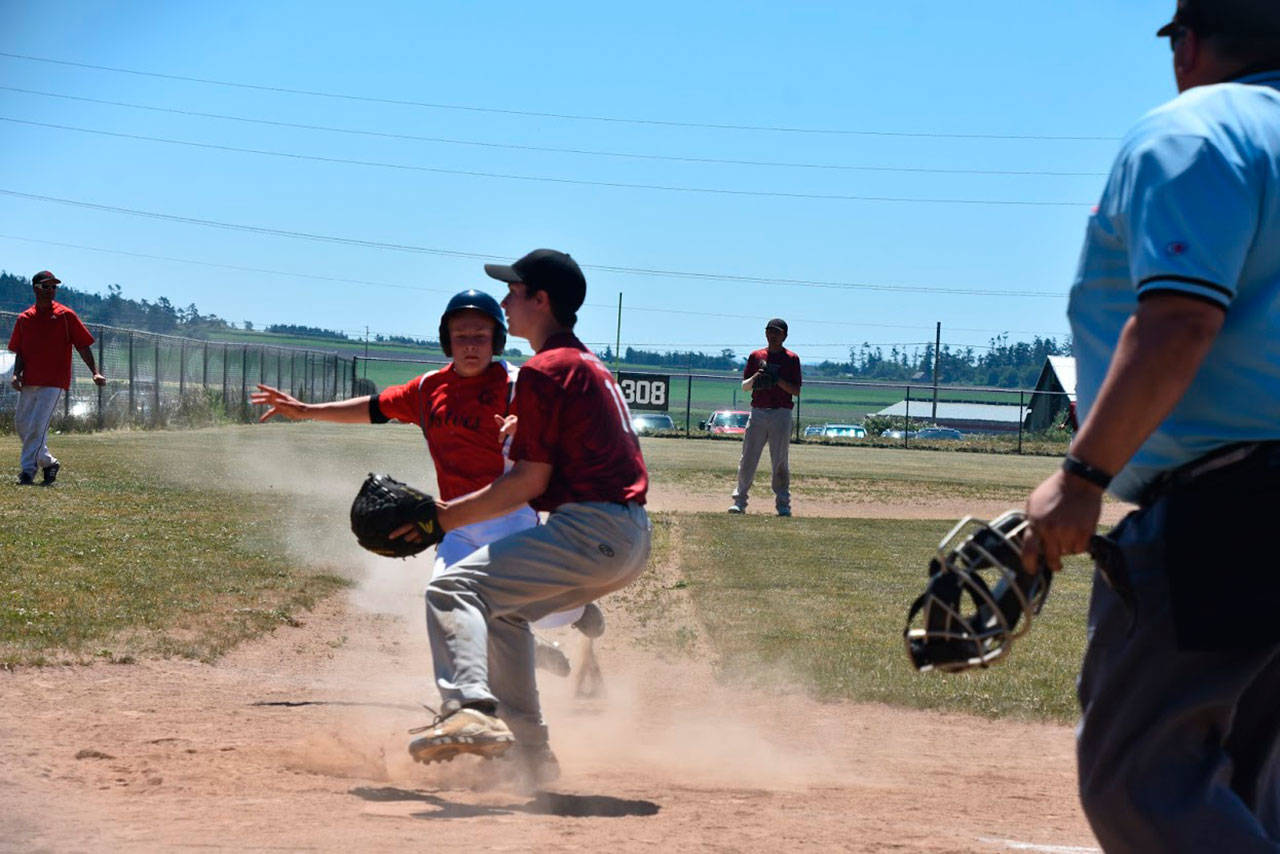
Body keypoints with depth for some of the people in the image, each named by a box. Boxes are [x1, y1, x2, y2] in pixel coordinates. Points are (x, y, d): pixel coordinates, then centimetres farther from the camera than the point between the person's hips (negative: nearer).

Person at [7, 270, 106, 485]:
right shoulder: (24, 318, 10)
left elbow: (82, 345, -1)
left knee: (38, 425, -12)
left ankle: (28, 470, -8)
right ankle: (48, 462, 23)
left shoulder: (65, 315, -1)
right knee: (21, 424, 7)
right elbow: (19, 351, 14)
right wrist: (16, 374, -2)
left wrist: (94, 372, -9)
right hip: (29, 382, 5)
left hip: (54, 381, -5)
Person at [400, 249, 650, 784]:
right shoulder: (591, 366, 22)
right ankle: (531, 754, 25)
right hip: (631, 540, 10)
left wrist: (448, 517, -6)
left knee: (453, 589, -13)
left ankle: (471, 711, -37)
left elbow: (530, 482, -12)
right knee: (502, 608, 26)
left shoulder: (544, 370, -8)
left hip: (589, 529, -10)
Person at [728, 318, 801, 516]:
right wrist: (756, 377, -11)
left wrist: (777, 380, -16)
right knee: (748, 459, -1)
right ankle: (739, 501, 3)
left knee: (780, 461, -2)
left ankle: (783, 503, 4)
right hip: (758, 412, 2)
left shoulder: (791, 359, 4)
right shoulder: (756, 356, 12)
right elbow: (744, 386, 10)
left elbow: (796, 390, -2)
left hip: (781, 414, -2)